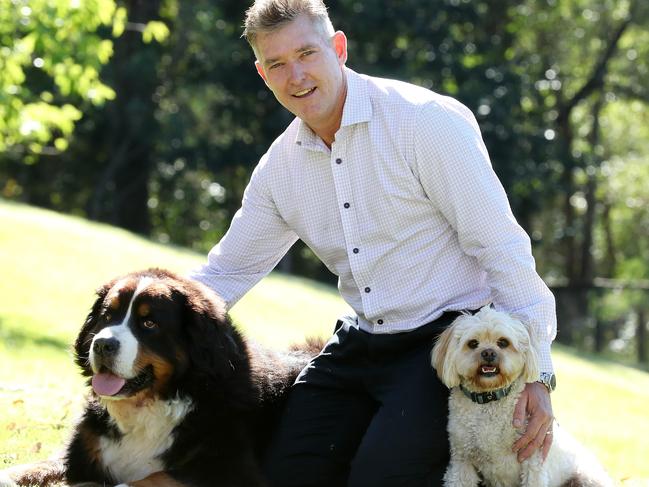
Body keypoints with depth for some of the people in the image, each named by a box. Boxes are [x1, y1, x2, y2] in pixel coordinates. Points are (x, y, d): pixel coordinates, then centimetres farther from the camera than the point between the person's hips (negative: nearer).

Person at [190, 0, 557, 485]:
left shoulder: (427, 120, -15)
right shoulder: (279, 168, 5)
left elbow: (501, 246, -15)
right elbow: (226, 272, 13)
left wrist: (535, 369, -18)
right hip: (361, 345, 6)